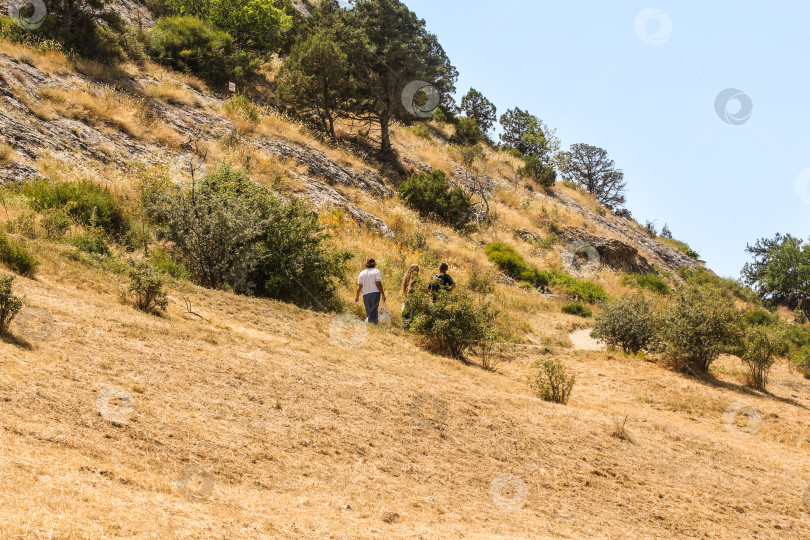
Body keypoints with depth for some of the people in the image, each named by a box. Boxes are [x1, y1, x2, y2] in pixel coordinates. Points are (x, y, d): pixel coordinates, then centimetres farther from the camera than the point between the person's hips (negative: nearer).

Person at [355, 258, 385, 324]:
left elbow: (359, 286, 8)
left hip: (365, 294, 4)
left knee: (368, 311, 12)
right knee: (374, 309, -9)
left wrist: (357, 296, 17)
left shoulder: (362, 273, 11)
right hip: (375, 293, -3)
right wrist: (383, 294, -5)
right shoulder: (376, 271, 1)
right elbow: (378, 284, -8)